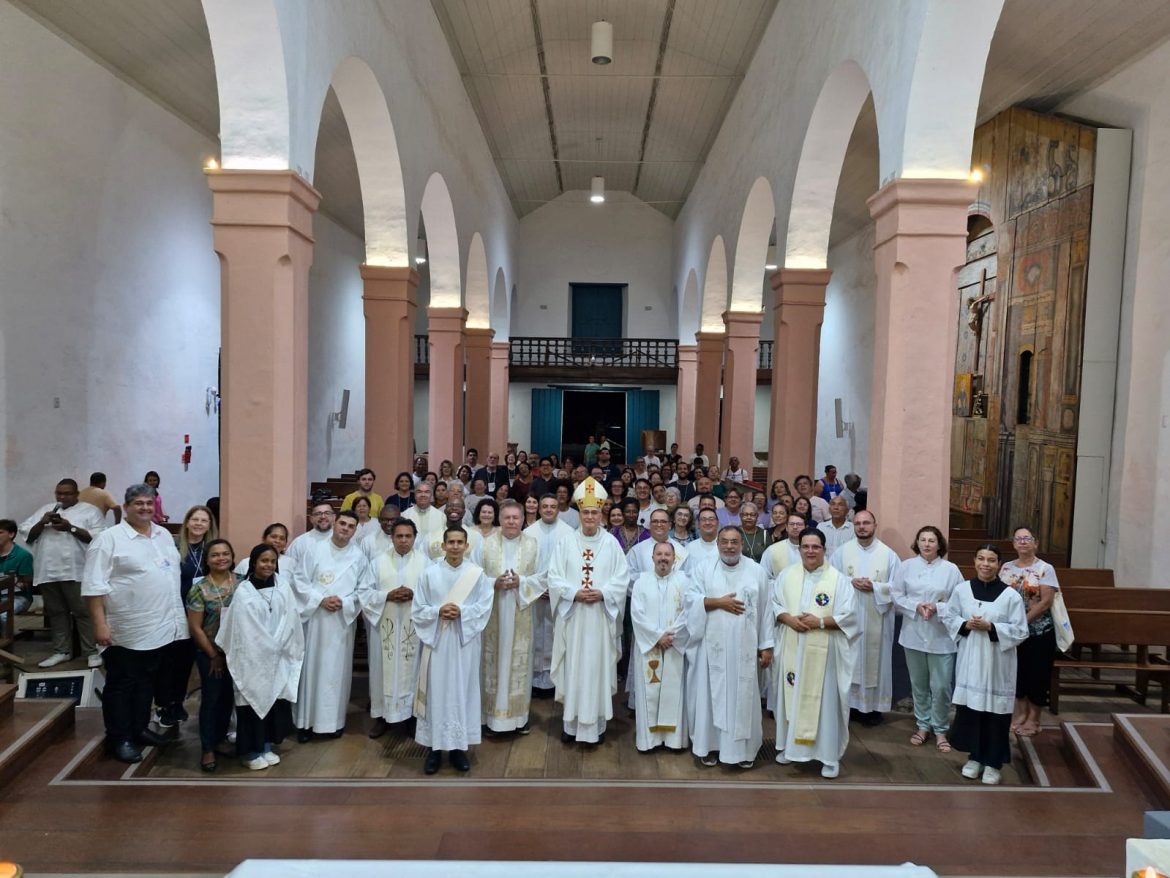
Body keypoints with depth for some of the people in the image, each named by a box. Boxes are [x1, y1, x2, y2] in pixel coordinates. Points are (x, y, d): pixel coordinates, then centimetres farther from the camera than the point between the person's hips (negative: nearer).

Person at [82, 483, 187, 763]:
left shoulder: (164, 535, 10)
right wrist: (99, 624, -19)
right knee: (121, 685, 5)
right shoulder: (109, 538, -11)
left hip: (160, 627, 6)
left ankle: (139, 728, 29)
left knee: (146, 681, 17)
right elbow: (94, 585, -14)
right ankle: (118, 738, 15)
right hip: (126, 630, -6)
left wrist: (176, 614, 14)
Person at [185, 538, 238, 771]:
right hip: (209, 653, -3)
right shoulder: (199, 589, -10)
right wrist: (214, 656, -8)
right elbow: (195, 627, -9)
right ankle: (208, 749, 12)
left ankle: (221, 739, 29)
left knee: (228, 697, 12)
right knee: (211, 698, 2)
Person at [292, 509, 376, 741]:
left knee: (338, 669, 5)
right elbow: (299, 580, -2)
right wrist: (320, 600, -13)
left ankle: (335, 720, 16)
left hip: (343, 621, 1)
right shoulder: (316, 550, -1)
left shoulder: (359, 557, 2)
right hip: (315, 618, -1)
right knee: (312, 667, 3)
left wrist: (343, 603, -12)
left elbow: (366, 589, 2)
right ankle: (306, 720, 12)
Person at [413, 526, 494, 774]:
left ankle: (459, 746, 17)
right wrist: (438, 611, -15)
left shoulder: (477, 573, 0)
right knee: (436, 691, 2)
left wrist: (461, 611, -17)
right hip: (436, 640, 0)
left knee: (462, 692, 5)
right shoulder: (429, 573, 0)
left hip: (465, 640, 0)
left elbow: (484, 607, -2)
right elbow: (417, 610, 2)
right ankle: (434, 747, 13)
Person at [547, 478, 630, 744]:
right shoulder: (565, 542, 3)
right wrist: (575, 593, -15)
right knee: (572, 666, 4)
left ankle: (597, 724, 14)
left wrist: (602, 593, -15)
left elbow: (622, 578, 0)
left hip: (601, 616, 0)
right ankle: (571, 722, 15)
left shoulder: (611, 543, 3)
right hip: (572, 615, 0)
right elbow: (554, 577, -1)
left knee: (598, 666, 4)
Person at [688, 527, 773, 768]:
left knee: (744, 697, 5)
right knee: (712, 695, 5)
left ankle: (744, 748, 18)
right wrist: (718, 602, -15)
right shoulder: (704, 570, 2)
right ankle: (711, 745, 18)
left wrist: (766, 646, 1)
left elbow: (765, 609, 2)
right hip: (713, 646, 0)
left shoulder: (757, 571, 2)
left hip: (745, 647, 0)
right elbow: (690, 603, -3)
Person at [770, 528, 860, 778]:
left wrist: (820, 622, -18)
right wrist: (788, 619, -12)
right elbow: (773, 603, 6)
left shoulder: (838, 579, -5)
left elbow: (849, 616, -7)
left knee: (825, 701, 2)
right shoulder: (787, 574, 4)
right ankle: (789, 745, 28)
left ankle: (829, 756, 14)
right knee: (791, 697, 11)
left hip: (823, 652, -3)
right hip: (792, 649, 3)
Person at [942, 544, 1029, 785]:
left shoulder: (1011, 595, -8)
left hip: (997, 662, -2)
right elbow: (947, 616, 9)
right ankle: (974, 757, 25)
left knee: (995, 711, 4)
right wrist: (965, 624, -10)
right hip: (969, 659, 2)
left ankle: (993, 762, 19)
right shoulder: (962, 589, 0)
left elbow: (1020, 631, -7)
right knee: (969, 708, 8)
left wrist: (991, 627, -19)